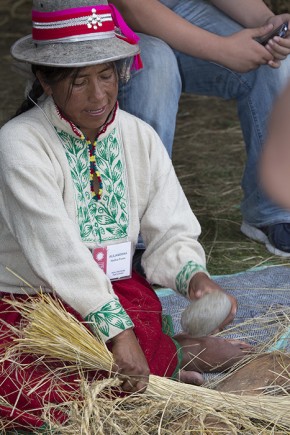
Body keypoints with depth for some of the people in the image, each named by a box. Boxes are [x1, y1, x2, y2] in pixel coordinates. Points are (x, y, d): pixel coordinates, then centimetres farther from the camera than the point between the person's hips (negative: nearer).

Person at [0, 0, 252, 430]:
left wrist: (194, 277, -19)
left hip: (117, 293, 2)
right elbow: (59, 251, -23)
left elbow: (171, 234, 5)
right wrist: (117, 331, -31)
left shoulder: (140, 137, 4)